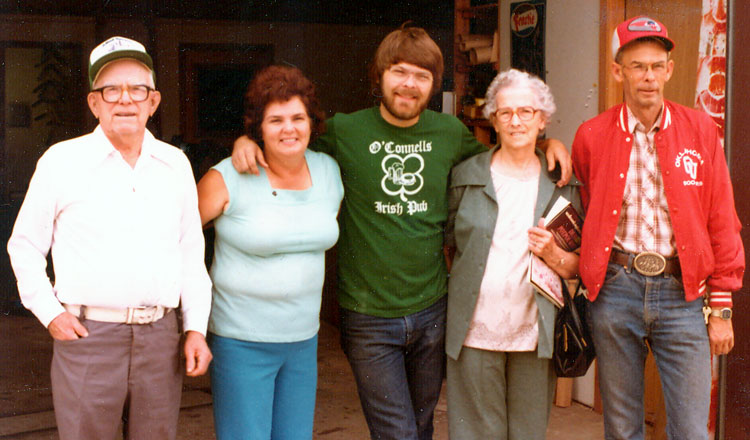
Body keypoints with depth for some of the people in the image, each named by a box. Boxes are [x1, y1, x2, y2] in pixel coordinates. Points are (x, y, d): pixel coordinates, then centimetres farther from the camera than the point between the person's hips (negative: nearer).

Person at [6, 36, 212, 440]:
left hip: (160, 338, 3)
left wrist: (196, 327, 6)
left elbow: (192, 252, 13)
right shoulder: (61, 160, 1)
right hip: (86, 336, -2)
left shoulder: (176, 164, 9)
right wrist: (50, 312, -2)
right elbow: (25, 245, 8)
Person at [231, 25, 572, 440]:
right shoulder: (345, 131, -7)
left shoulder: (450, 132, 3)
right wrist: (247, 141, -14)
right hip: (369, 318, -3)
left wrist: (546, 143, 6)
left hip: (432, 310, 4)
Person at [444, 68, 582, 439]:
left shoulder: (562, 184, 6)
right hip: (475, 330, 0)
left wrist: (554, 255, -12)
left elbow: (579, 266, 7)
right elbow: (447, 243, 12)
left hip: (534, 334, 1)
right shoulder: (466, 176, 4)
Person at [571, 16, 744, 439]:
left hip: (682, 291, 0)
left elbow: (722, 222, 4)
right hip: (615, 289, 1)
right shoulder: (593, 136, 3)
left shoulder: (700, 129, 3)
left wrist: (722, 307, 2)